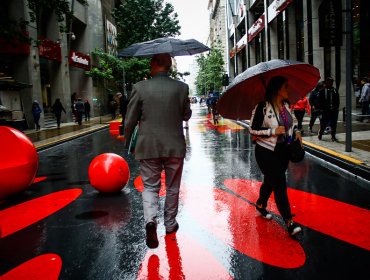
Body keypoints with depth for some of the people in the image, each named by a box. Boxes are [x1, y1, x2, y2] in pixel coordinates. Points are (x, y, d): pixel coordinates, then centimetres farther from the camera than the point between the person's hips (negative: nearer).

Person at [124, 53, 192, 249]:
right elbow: (186, 116, 7)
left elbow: (130, 121, -4)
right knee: (172, 188, 16)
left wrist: (127, 143, 10)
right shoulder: (181, 88, -5)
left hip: (148, 147, -1)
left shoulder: (140, 88, -7)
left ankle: (151, 220, -10)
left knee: (150, 187, 12)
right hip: (174, 147, 1)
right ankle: (170, 224, 29)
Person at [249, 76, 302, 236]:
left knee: (271, 181, 20)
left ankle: (260, 205, 43)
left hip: (283, 151, 7)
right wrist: (273, 131, -24)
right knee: (280, 185, -8)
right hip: (267, 152, -7)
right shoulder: (263, 107, -18)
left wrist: (296, 131, 2)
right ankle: (289, 222, -2)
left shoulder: (286, 105, 4)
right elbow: (252, 130, -16)